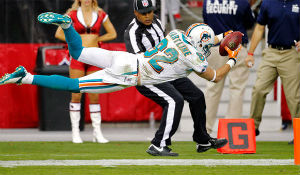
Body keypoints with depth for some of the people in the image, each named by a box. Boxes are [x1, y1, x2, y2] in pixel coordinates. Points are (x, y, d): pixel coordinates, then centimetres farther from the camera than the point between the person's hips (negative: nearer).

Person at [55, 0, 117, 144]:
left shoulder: (101, 14, 5)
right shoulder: (72, 14, 1)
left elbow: (112, 34, 12)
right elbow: (59, 34, 3)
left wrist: (96, 39, 4)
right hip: (78, 57, -1)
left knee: (94, 96, 1)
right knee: (76, 95, -2)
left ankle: (97, 132, 4)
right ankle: (75, 132, 3)